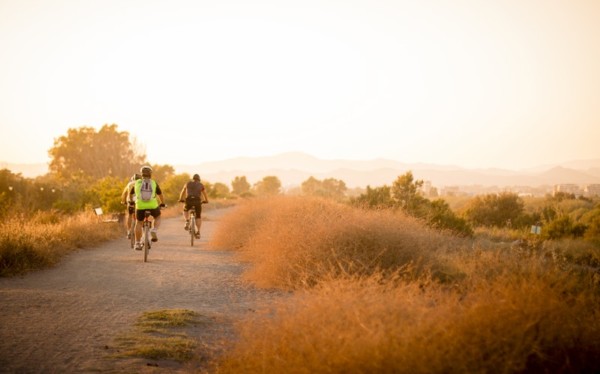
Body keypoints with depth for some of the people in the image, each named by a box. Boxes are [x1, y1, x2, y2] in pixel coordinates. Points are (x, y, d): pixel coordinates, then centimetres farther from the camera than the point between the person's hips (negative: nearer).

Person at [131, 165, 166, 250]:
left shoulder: (137, 183, 13)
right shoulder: (154, 183, 12)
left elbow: (130, 193, 27)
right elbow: (160, 194, 26)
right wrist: (163, 203, 43)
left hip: (140, 206, 0)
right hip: (152, 205, 0)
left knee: (139, 223, 19)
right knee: (157, 217, 28)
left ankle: (137, 243, 19)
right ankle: (154, 231, 2)